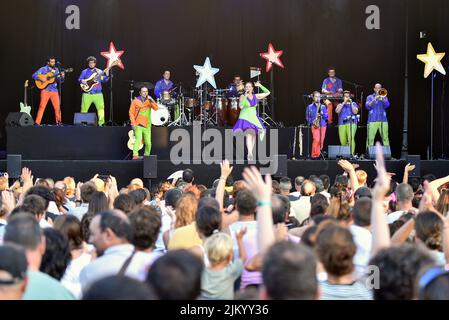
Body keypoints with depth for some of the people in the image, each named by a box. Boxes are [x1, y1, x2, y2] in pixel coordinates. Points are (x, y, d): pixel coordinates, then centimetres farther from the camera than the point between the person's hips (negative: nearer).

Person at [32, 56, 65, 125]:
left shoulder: (56, 70, 14)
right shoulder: (43, 69, 1)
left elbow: (59, 82, 14)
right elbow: (34, 75, -5)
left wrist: (62, 77, -6)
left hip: (54, 90, 4)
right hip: (45, 90, -4)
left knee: (57, 106, -1)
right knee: (42, 106, -10)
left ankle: (58, 122, 9)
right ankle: (37, 122, -9)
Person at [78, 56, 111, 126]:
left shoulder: (100, 72, 11)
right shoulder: (84, 72, 9)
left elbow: (103, 80, 4)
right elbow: (79, 79, 8)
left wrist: (106, 74, -12)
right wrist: (82, 81, -13)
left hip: (97, 93, 0)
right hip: (87, 94, 0)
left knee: (101, 108, -11)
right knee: (84, 109, 0)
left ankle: (101, 123, -10)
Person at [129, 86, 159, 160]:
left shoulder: (149, 101, 8)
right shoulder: (135, 101, 1)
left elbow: (156, 108, -7)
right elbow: (131, 113, 1)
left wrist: (151, 100, -20)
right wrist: (133, 123, -7)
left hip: (147, 126, 3)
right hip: (138, 125, -3)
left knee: (148, 143, 2)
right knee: (138, 139, -21)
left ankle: (147, 155, 22)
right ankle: (135, 155, -25)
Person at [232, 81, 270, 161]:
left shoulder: (256, 96, 8)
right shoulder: (242, 96, -2)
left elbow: (267, 92, 10)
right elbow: (241, 106, -18)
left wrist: (260, 86, 3)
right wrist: (245, 96, -19)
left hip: (254, 118, 5)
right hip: (245, 118, -5)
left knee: (253, 135, 7)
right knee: (248, 134, -23)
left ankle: (250, 154, 17)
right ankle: (250, 153, -36)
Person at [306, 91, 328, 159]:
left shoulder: (323, 107, 14)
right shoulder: (309, 107, 9)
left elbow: (326, 117, 11)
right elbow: (307, 117, 8)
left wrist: (322, 114, -8)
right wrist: (312, 122, -9)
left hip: (322, 125, 3)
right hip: (314, 126, -3)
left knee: (321, 141, -2)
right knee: (316, 140, -20)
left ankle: (318, 154, 7)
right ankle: (314, 155, -14)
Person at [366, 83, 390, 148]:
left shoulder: (384, 97, 16)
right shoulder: (370, 97, 13)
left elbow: (387, 105, -2)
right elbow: (367, 107, -2)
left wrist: (382, 98, -12)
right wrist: (374, 99, -12)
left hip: (383, 120, 1)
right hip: (372, 120, -1)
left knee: (385, 138, -7)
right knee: (370, 138, -10)